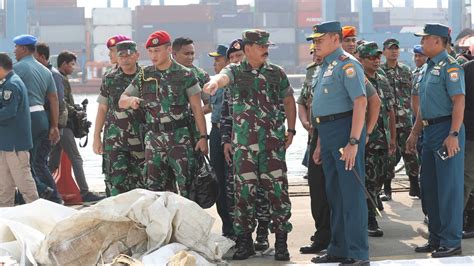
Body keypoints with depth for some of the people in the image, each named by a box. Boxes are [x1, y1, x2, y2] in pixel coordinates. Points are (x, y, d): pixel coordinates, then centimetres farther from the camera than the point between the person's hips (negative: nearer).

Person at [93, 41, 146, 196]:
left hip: (141, 140, 0)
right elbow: (102, 109, 10)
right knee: (116, 181, -6)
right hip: (114, 141, 0)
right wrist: (96, 137, 5)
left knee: (140, 181, 5)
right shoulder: (110, 80, 6)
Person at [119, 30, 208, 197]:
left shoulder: (185, 75, -1)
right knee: (153, 186, 3)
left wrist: (203, 137, -7)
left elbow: (197, 108, -1)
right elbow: (121, 101, 13)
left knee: (186, 184, -6)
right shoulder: (144, 76, 10)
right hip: (153, 138, 4)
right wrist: (131, 100, -11)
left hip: (180, 136, -4)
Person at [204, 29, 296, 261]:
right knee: (244, 192, 2)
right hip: (244, 144, -1)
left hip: (274, 143, 1)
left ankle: (281, 242, 7)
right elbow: (223, 77, -21)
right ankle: (244, 241, 13)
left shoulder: (277, 73, 9)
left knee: (278, 190, -1)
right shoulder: (235, 71, 2)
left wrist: (291, 130, 11)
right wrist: (214, 82, -46)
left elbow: (289, 101, 18)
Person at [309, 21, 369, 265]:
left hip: (345, 131, -10)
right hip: (328, 135, 10)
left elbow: (361, 102, -20)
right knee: (334, 193, 14)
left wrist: (353, 142, -26)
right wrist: (320, 144, 22)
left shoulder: (347, 64, -11)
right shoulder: (325, 67, 19)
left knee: (351, 193, -8)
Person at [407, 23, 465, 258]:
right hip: (430, 131, 10)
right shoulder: (429, 67, 17)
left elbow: (459, 102, -20)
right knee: (429, 187, 13)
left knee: (448, 187, -5)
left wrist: (453, 134, -26)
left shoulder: (449, 66, -12)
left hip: (446, 130, -10)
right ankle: (436, 238, 21)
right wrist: (414, 133, 23)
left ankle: (451, 241, -1)